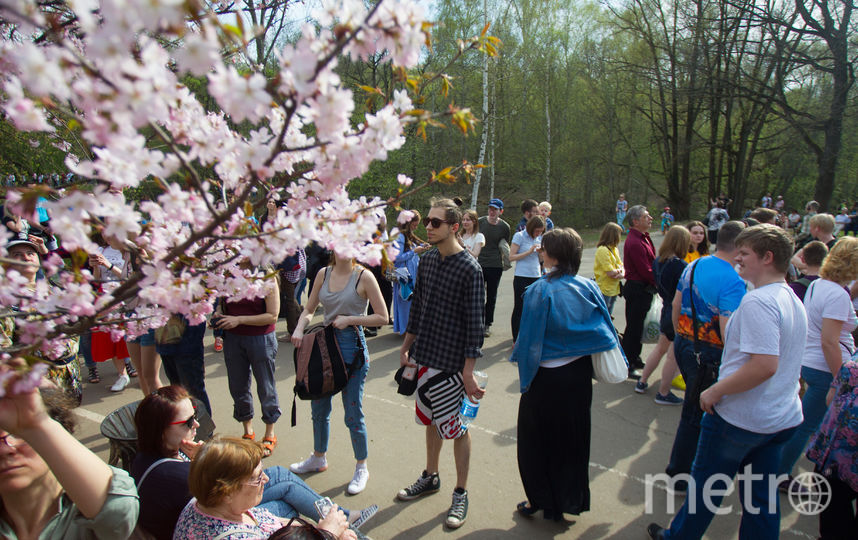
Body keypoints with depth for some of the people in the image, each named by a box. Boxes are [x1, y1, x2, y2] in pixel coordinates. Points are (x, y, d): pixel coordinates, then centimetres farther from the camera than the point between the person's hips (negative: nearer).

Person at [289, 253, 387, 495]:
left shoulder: (363, 276, -11)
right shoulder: (324, 273, 4)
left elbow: (382, 317, -9)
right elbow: (309, 309, 12)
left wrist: (349, 319, -16)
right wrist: (299, 328, -7)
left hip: (352, 347, -5)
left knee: (353, 415, 3)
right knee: (319, 408, 19)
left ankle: (361, 468, 25)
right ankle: (318, 457, 42)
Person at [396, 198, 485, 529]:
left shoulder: (469, 268, -15)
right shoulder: (428, 260, 6)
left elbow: (475, 322, -15)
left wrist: (469, 370, -17)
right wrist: (406, 347, 15)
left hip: (451, 361, -6)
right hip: (425, 356, 6)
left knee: (453, 425, 5)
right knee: (431, 419, 19)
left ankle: (461, 493, 23)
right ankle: (430, 477, 39)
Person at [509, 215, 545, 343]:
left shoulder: (540, 238, 11)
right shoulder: (519, 236, -6)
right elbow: (511, 257, -10)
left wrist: (541, 252, -3)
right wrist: (529, 252, -16)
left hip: (536, 277, 5)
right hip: (522, 278, -5)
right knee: (519, 308, 2)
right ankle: (516, 340, 11)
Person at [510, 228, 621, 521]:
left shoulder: (539, 291, -19)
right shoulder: (589, 288, -5)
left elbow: (530, 338, -16)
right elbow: (606, 330, 0)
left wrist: (519, 354, 1)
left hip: (546, 376, -5)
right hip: (580, 374, 5)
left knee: (537, 440, 14)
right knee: (574, 437, 20)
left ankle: (541, 500, 25)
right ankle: (572, 499, 33)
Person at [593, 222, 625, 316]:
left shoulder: (615, 249, 9)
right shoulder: (602, 250, -19)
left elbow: (621, 266, 7)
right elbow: (611, 273, -23)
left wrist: (622, 273, -14)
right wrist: (619, 271, -5)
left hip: (614, 289, 9)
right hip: (604, 290, -9)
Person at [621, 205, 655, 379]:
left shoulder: (643, 238, 12)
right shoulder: (634, 242, -22)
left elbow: (650, 263, 15)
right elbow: (646, 271, -23)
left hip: (643, 290, 10)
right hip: (637, 290, -10)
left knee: (638, 326, 20)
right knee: (634, 328, -1)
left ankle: (635, 359, 34)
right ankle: (627, 366, 9)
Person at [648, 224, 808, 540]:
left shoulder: (757, 302, -23)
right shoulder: (793, 301, 8)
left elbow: (764, 365, -31)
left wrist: (715, 391, -21)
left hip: (739, 417, -8)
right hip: (783, 417, 8)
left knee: (706, 484, 11)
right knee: (761, 495, 17)